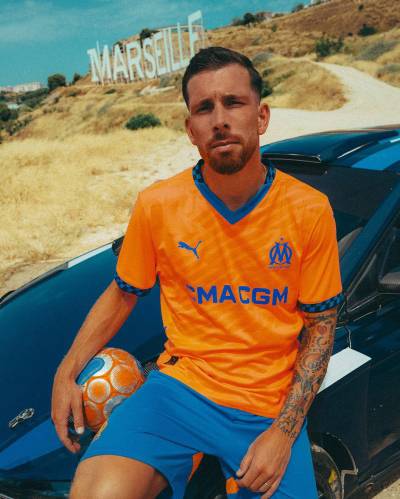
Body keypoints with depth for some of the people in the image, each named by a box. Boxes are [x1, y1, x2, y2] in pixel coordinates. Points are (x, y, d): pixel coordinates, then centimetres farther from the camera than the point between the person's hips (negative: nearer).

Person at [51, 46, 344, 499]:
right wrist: (67, 372, -2)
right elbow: (121, 295, 8)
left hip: (273, 407, 1)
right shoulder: (157, 205, -6)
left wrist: (284, 431, -10)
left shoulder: (310, 211, -7)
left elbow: (320, 327, -2)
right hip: (180, 385, 0)